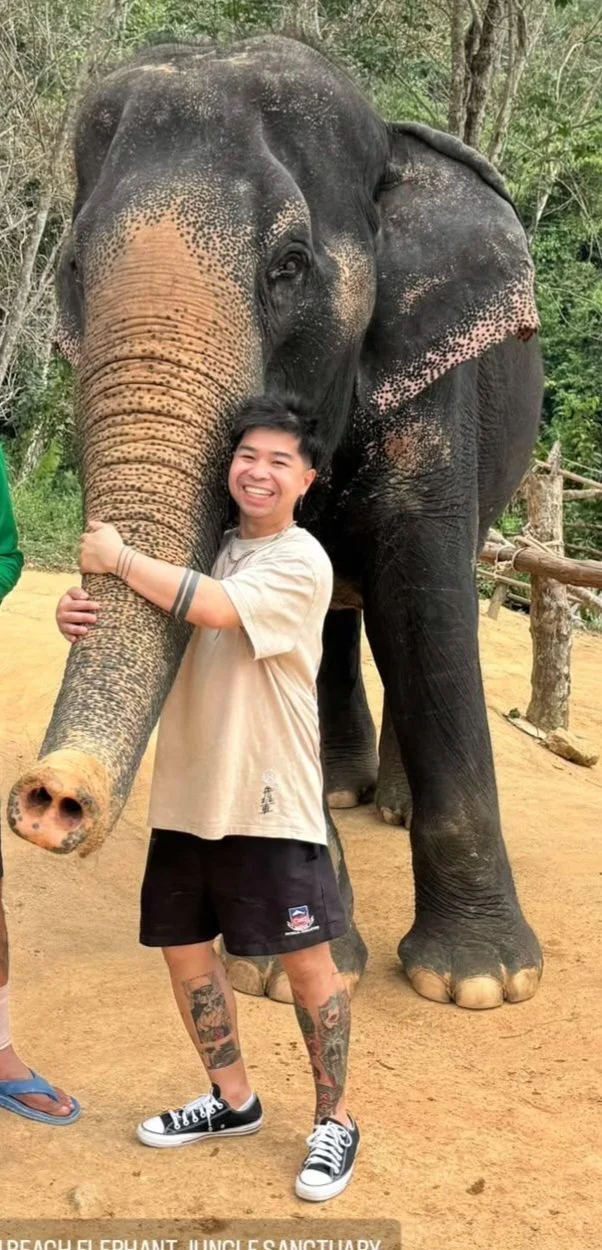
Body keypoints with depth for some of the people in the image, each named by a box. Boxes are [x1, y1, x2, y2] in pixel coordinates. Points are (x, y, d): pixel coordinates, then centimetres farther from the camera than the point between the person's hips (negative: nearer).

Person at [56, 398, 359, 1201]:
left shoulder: (301, 562, -10)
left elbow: (212, 608, -26)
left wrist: (117, 558, -16)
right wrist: (77, 612, -10)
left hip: (270, 799, -7)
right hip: (187, 793, 7)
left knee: (306, 958, 2)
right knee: (184, 947, 13)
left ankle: (334, 1121, 19)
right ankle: (233, 1101, 32)